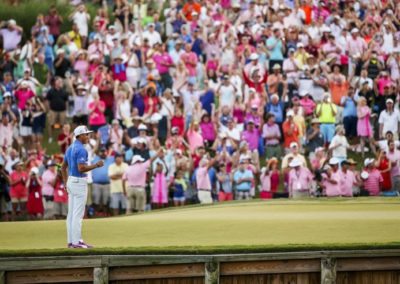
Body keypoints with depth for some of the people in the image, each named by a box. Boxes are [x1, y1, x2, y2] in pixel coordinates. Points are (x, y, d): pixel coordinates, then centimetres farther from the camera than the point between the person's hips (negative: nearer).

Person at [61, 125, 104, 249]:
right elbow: (81, 168, -24)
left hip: (71, 181, 10)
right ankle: (76, 242, -7)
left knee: (71, 213, 10)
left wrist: (66, 183, 21)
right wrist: (96, 165, -14)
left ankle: (71, 241, 12)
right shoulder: (81, 149, -16)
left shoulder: (70, 148, 13)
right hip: (79, 182, -10)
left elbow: (63, 167, 18)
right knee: (78, 214, -7)